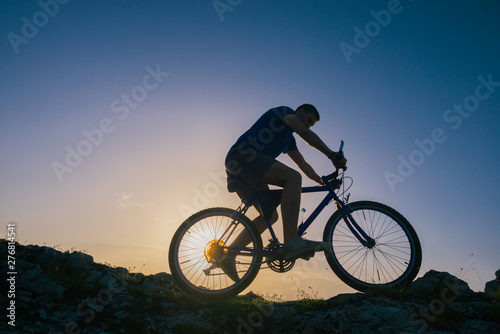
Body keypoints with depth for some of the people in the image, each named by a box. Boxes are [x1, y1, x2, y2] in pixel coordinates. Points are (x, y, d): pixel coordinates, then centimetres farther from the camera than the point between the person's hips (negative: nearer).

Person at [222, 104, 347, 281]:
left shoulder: (289, 139, 30)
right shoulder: (283, 111, 8)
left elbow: (303, 165, 24)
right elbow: (305, 133, -9)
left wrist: (324, 181, 13)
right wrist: (332, 154, -12)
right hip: (242, 154, -10)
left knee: (270, 216, 5)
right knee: (293, 177, -24)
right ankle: (291, 242, -33)